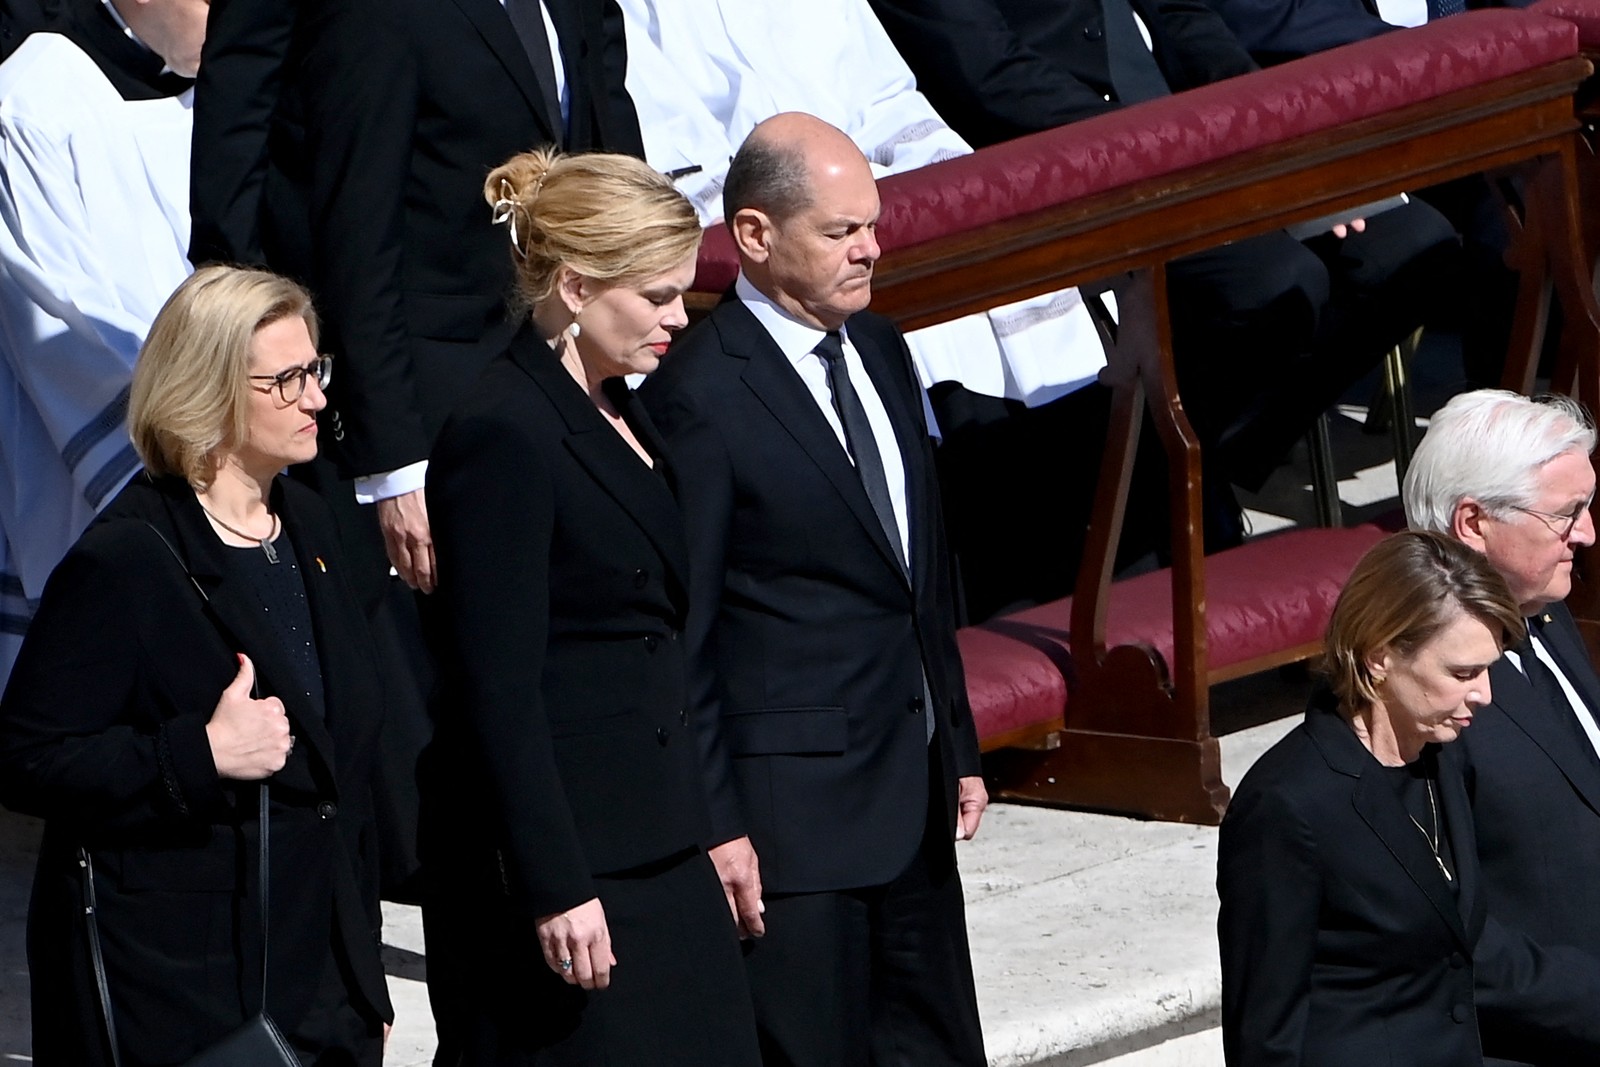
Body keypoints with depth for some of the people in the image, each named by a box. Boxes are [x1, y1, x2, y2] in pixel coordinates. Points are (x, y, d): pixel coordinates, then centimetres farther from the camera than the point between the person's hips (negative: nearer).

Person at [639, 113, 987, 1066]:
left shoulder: (881, 353, 11)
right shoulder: (701, 396, -15)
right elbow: (677, 636, -13)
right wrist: (716, 826, -15)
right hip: (791, 808, -8)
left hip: (913, 798, 8)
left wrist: (958, 750, 19)